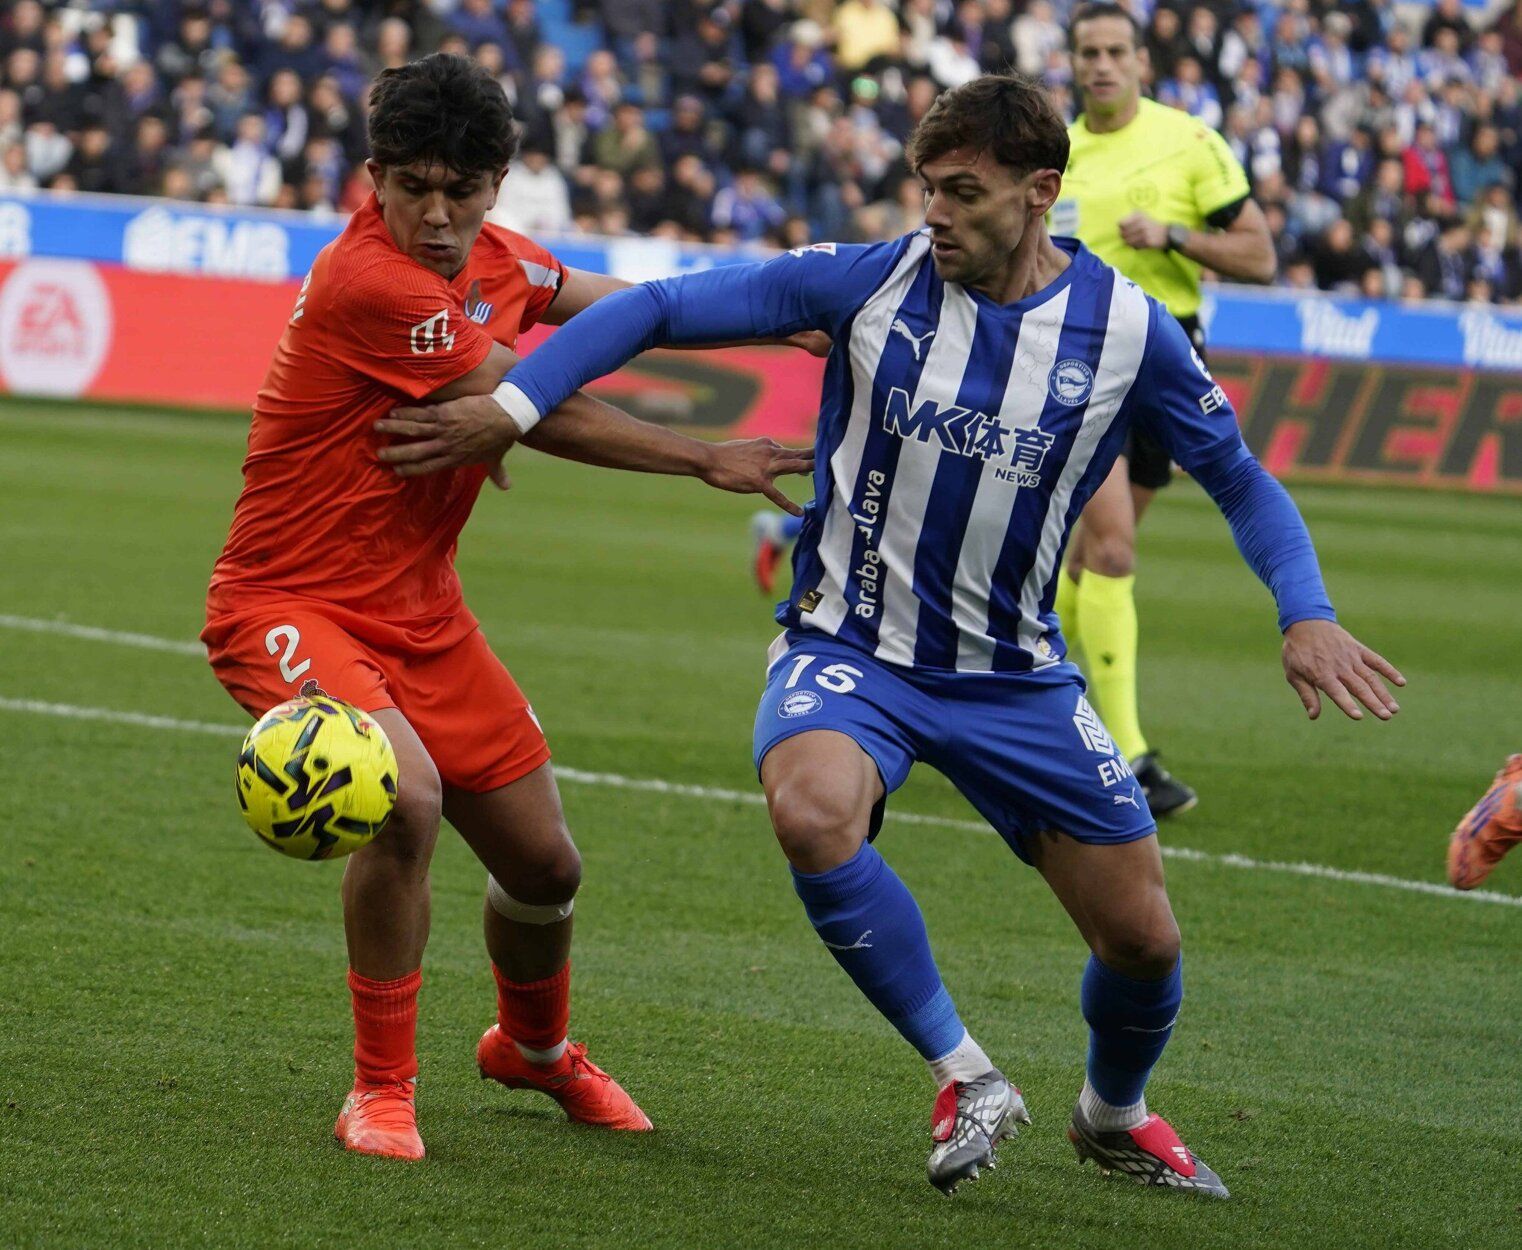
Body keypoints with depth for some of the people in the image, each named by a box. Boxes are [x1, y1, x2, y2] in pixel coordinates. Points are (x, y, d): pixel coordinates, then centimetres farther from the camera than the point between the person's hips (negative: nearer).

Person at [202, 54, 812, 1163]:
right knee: (407, 797, -33)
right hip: (291, 606, -8)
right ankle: (382, 1093, -15)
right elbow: (537, 413, -19)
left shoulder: (491, 258, 1)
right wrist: (708, 460, -11)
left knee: (545, 864, 12)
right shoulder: (369, 281, -26)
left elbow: (616, 305, 24)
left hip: (421, 613, 8)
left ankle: (537, 1049, 46)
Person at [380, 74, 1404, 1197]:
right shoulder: (871, 282, -11)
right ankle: (966, 1078, -13)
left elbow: (1243, 482, 4)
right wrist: (515, 402, -17)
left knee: (1141, 938, 2)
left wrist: (1308, 614, -11)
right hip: (849, 651, -2)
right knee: (812, 812, -34)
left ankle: (1114, 1116, 38)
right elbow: (659, 309, -7)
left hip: (1016, 674, 2)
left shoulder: (1127, 330, -7)